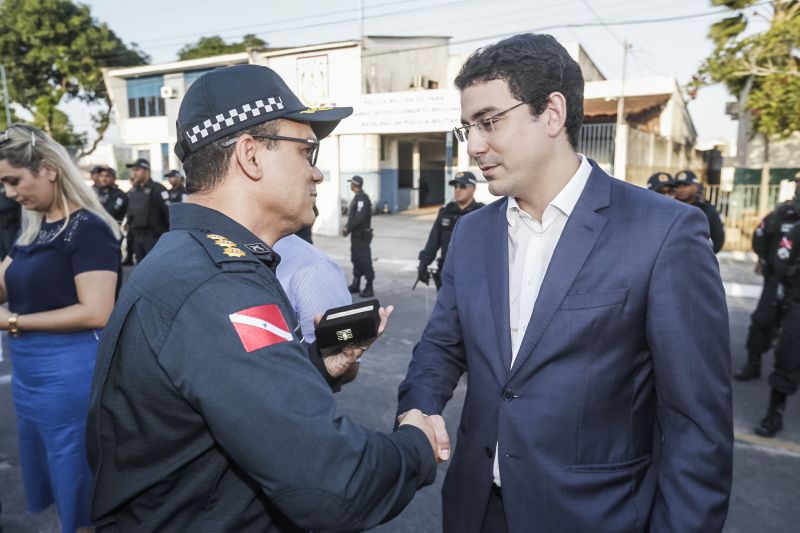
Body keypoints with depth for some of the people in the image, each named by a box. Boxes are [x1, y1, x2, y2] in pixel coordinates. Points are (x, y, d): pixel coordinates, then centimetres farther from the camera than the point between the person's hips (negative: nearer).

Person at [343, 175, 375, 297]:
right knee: (356, 259, 16)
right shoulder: (357, 197, 13)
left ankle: (369, 288, 1)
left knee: (365, 260, -5)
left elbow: (359, 218, -24)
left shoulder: (362, 198, -17)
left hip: (362, 235, -10)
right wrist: (347, 228, 6)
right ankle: (356, 284, 26)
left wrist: (348, 229, -16)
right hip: (356, 234, 10)